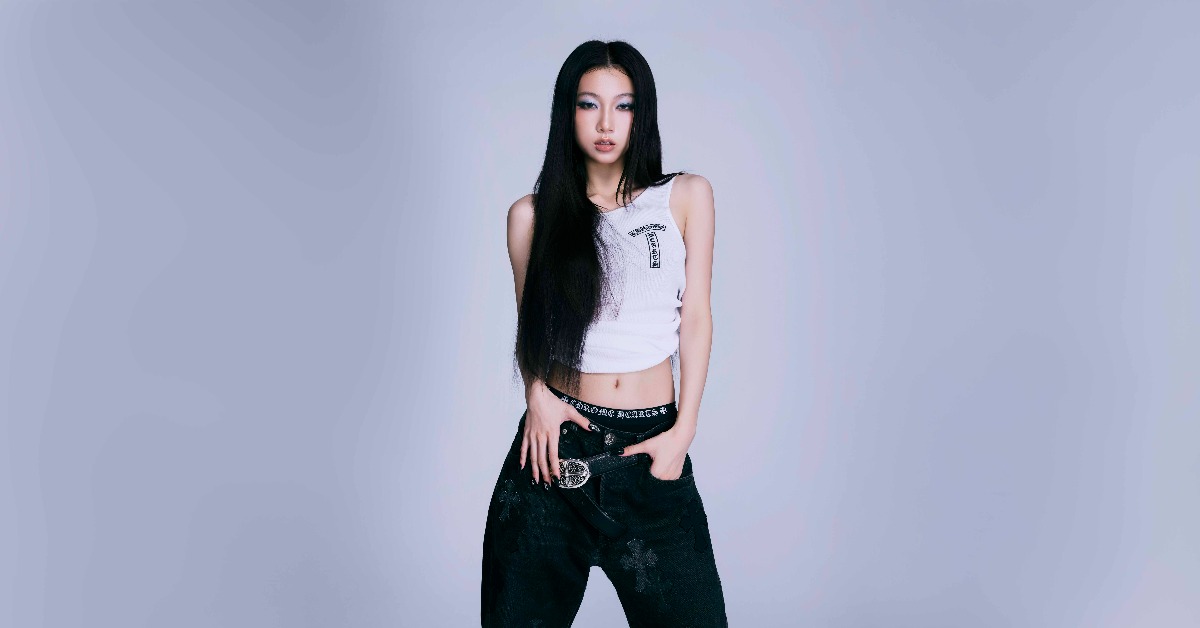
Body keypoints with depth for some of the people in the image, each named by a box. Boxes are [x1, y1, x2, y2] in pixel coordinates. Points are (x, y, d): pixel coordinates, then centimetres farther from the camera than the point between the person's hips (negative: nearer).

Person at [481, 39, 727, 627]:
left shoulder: (686, 196, 4)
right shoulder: (533, 214, 5)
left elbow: (696, 317, 3)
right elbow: (529, 325, 12)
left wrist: (682, 431, -5)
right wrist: (536, 392, -8)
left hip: (652, 444, 0)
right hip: (558, 439, 1)